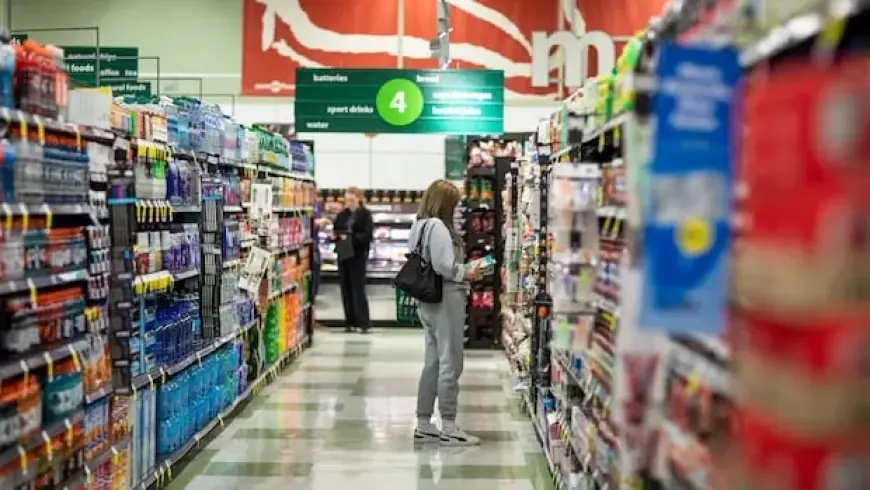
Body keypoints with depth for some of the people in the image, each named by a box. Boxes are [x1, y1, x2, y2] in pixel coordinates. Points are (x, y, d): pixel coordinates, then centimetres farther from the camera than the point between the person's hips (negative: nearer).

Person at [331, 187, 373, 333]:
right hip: (343, 254, 5)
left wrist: (350, 238, -22)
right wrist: (334, 235, -8)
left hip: (358, 255, -5)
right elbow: (335, 231, 15)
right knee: (346, 288, 6)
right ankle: (350, 322, 13)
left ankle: (364, 323, -3)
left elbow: (367, 235, -13)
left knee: (358, 288, -6)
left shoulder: (365, 214, -4)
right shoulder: (342, 214, 10)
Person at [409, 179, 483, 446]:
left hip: (427, 301, 10)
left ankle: (423, 425, 19)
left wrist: (462, 269, 11)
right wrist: (468, 273, -6)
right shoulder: (438, 227, -17)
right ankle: (449, 428, 1)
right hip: (446, 300, -10)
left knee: (433, 363, 14)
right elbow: (445, 266, -22)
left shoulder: (419, 226, 14)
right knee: (450, 364, -4)